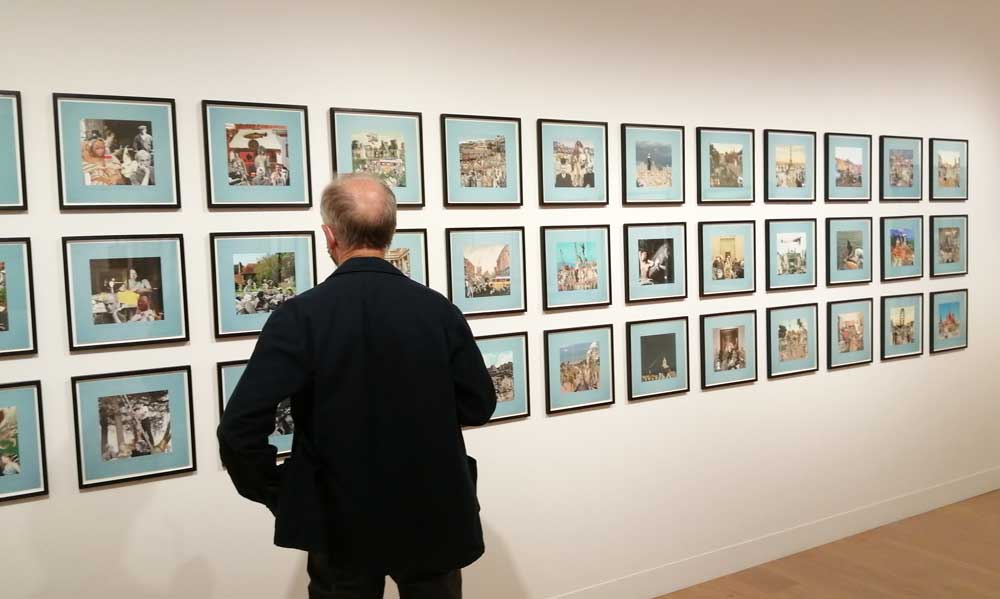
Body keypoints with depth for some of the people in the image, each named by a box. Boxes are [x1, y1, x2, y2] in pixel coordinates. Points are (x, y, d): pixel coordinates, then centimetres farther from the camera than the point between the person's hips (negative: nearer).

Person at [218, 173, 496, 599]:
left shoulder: (299, 316, -16)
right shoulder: (439, 309, -10)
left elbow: (240, 428, -20)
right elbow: (479, 406, -2)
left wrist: (277, 494, -4)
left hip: (342, 524, -1)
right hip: (434, 515, 2)